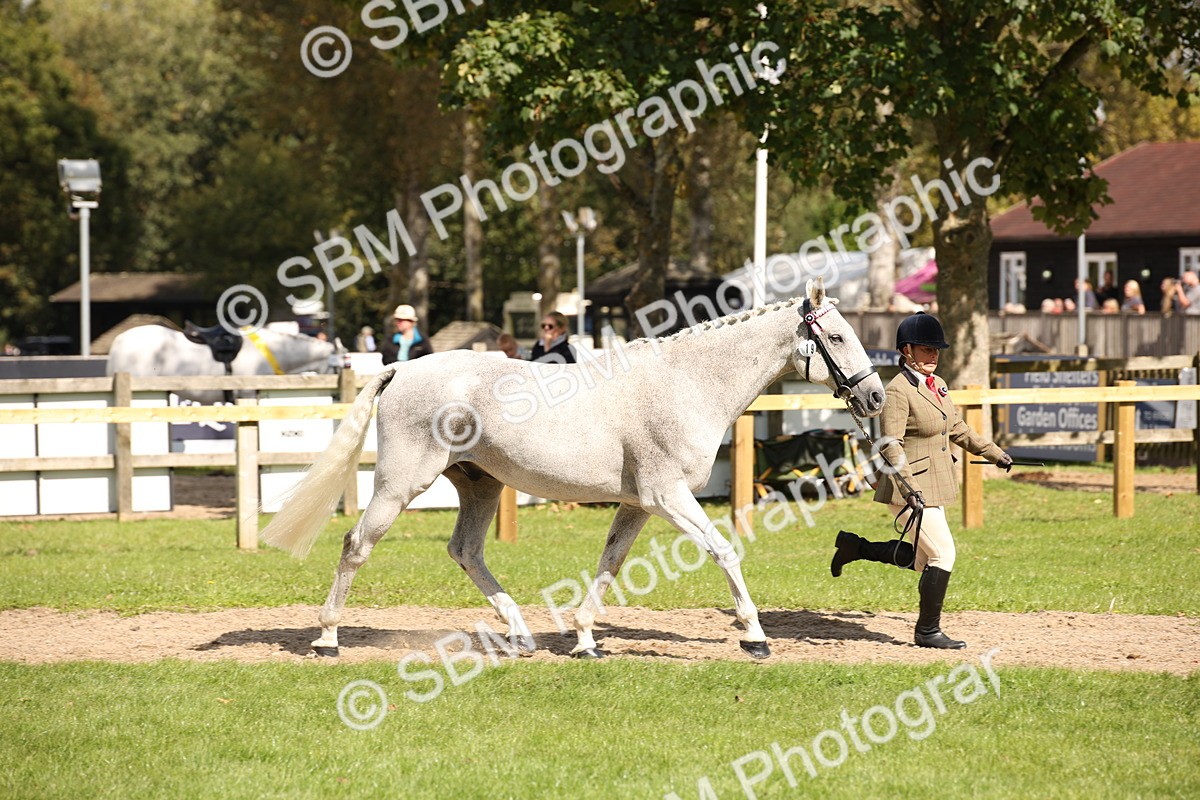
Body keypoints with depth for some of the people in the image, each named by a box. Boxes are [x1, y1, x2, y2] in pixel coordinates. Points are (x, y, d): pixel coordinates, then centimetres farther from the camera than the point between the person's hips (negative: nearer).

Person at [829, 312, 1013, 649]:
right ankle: (927, 631, 4)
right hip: (910, 487, -9)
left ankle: (855, 546, 30)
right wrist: (910, 489, -33)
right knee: (943, 554, -8)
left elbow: (957, 429, 23)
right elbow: (891, 446, -24)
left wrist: (995, 453, 26)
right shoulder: (898, 390, -17)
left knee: (920, 560, 16)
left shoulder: (937, 385, 10)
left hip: (934, 486, 9)